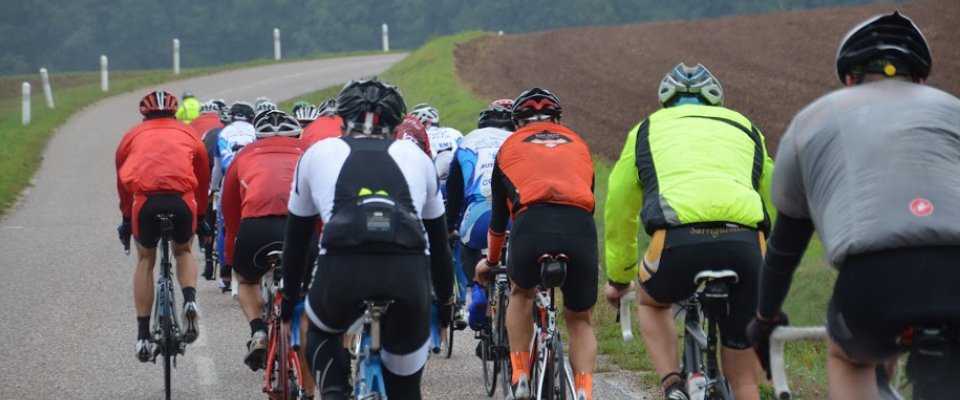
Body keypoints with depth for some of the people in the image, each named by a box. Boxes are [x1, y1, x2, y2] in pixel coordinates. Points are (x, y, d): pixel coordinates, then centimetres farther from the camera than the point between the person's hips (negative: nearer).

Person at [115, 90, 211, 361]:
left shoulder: (133, 135, 27)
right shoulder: (188, 135, 27)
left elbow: (122, 181, 35)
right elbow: (203, 180, 34)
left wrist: (126, 220, 47)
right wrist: (201, 219, 47)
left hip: (145, 199, 0)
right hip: (182, 199, 0)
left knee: (145, 260, 22)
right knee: (183, 251, 28)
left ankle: (143, 336, 16)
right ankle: (190, 300, -2)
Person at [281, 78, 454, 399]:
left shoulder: (318, 153, 26)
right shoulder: (415, 156, 28)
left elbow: (296, 238, 34)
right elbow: (439, 240, 36)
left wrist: (289, 296, 47)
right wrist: (446, 301, 48)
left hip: (343, 267, -1)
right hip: (408, 273, 1)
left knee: (321, 332, 33)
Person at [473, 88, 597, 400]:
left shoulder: (511, 146, 28)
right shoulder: (578, 144, 33)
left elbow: (498, 214, 35)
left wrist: (491, 261, 51)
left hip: (531, 223, -1)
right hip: (580, 227, 1)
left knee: (521, 293, 31)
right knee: (580, 319, 20)